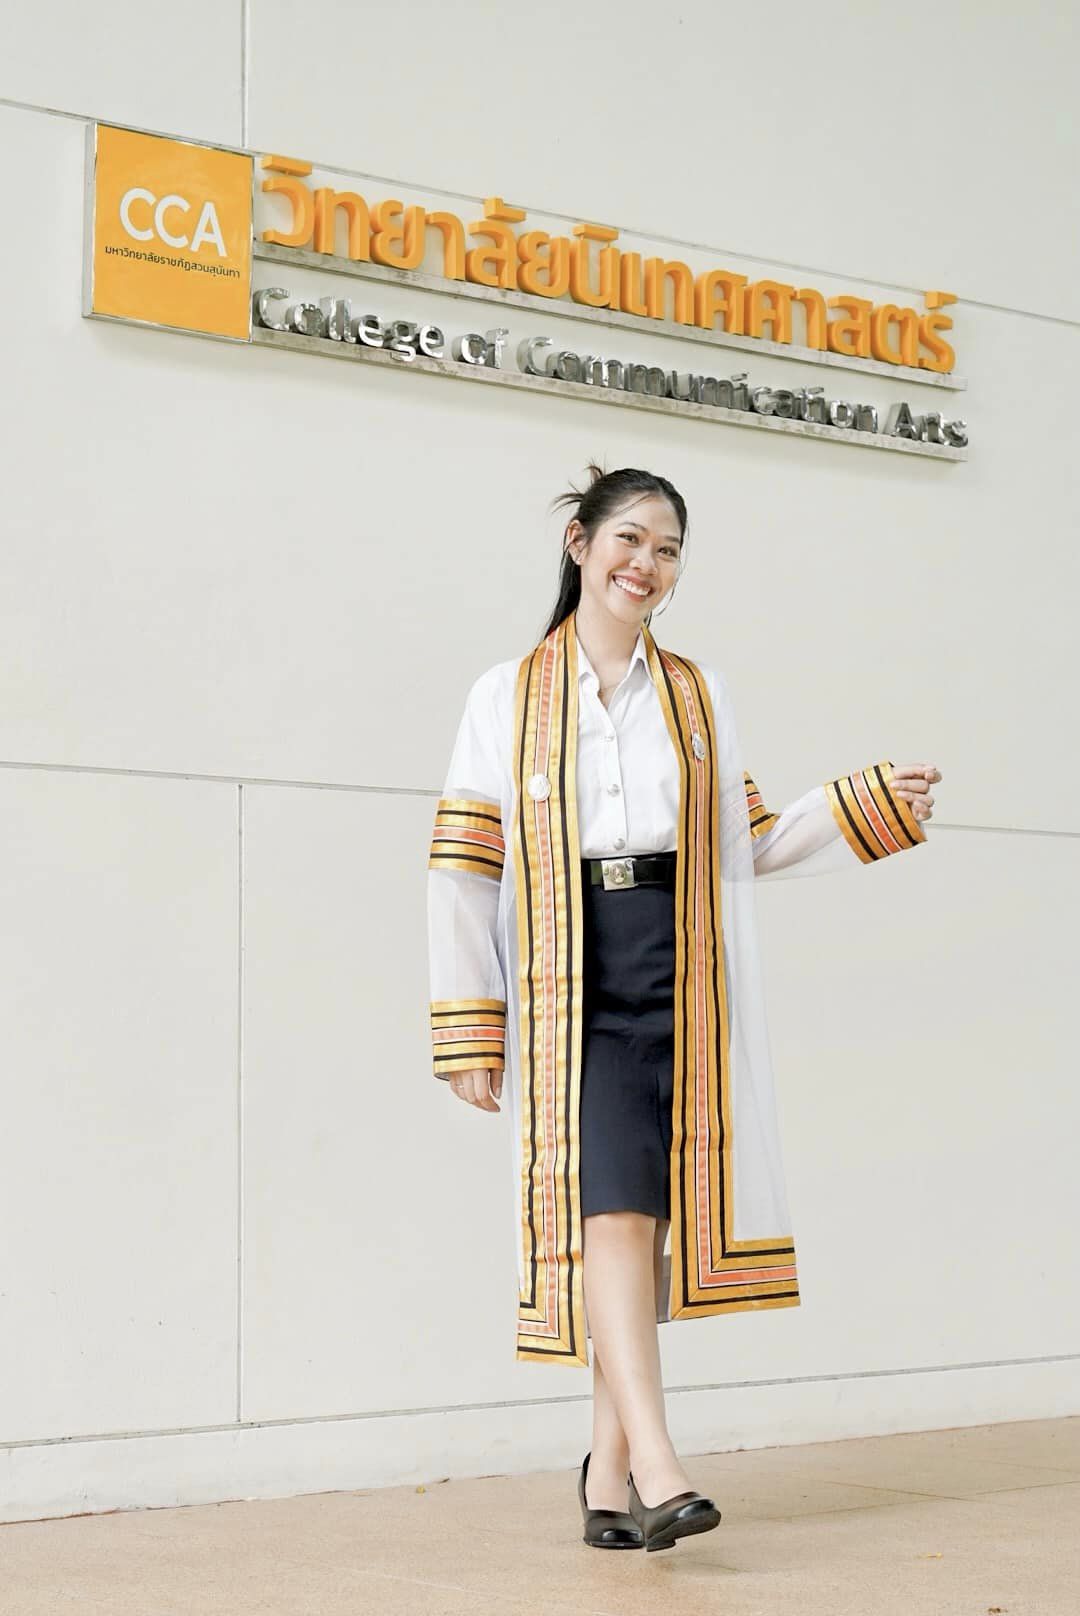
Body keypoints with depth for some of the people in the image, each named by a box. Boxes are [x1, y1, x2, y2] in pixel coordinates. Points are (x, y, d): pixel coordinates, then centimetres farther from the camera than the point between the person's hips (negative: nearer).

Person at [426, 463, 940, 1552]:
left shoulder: (698, 696, 17)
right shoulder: (507, 697, 7)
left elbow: (748, 849, 17)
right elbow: (462, 867, 2)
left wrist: (870, 806, 6)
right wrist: (467, 1030, -4)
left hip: (680, 974, 3)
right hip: (569, 982, -3)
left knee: (643, 1213, 2)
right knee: (610, 1206, -16)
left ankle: (608, 1469, 11)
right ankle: (654, 1464, -21)